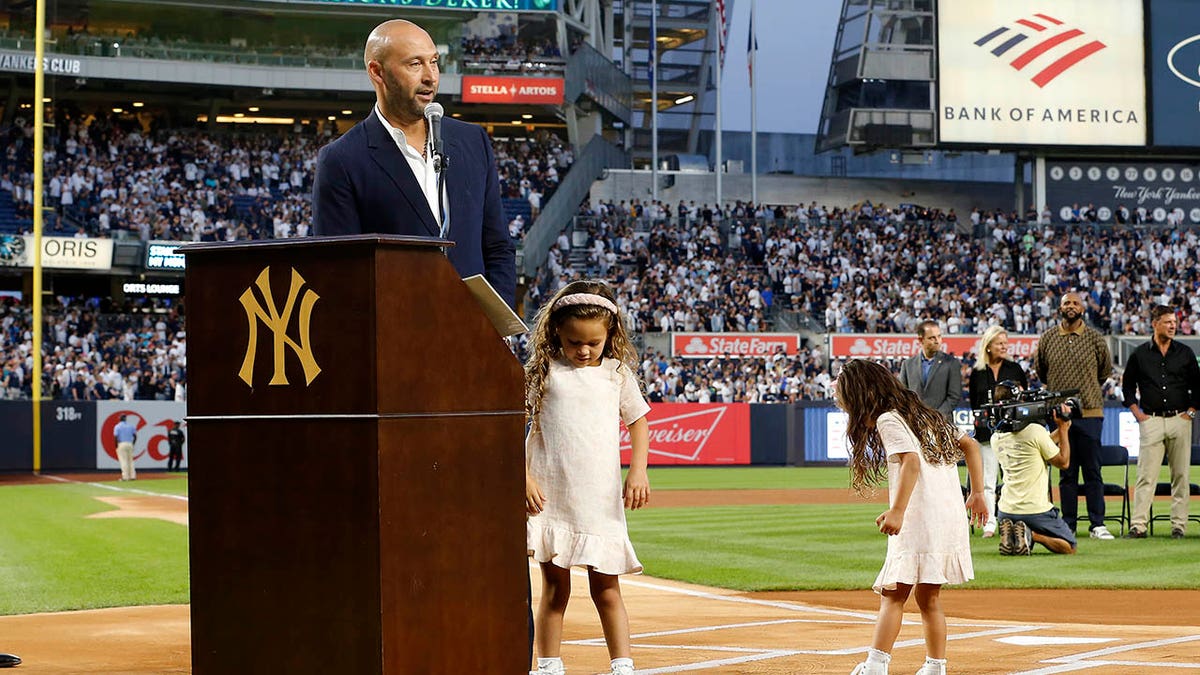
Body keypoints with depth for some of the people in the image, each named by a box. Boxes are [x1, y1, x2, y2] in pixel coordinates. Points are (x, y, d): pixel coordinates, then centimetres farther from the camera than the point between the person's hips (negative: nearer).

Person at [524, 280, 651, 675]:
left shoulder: (617, 372, 7)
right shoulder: (542, 371, 1)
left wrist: (638, 471, 1)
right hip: (549, 495, -1)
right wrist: (523, 477, -8)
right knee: (555, 588, 3)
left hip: (601, 498, 1)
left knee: (606, 589, 3)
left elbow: (638, 420, 14)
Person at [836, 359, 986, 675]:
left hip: (918, 519, -8)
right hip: (952, 516, 8)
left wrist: (897, 511, -27)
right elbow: (969, 445, 23)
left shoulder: (888, 420, -4)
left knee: (893, 595, -9)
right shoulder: (924, 415, 22)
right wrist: (977, 493, 21)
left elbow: (912, 461, -20)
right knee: (929, 597, 14)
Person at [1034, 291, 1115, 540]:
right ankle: (1068, 525, 10)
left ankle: (1097, 524, 2)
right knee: (1066, 472, 5)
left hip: (1090, 412, -1)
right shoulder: (1047, 338, 5)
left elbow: (1105, 368, 16)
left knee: (1092, 471, -1)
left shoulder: (1094, 338, 2)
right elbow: (1040, 369, 18)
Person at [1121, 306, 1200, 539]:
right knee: (1146, 476, -6)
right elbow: (1127, 385, 12)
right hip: (1151, 421, -1)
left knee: (1181, 475, 3)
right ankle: (1138, 525, -6)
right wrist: (1137, 414, 3)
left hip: (1180, 421, 1)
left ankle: (1179, 525, 8)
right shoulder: (1140, 354, 6)